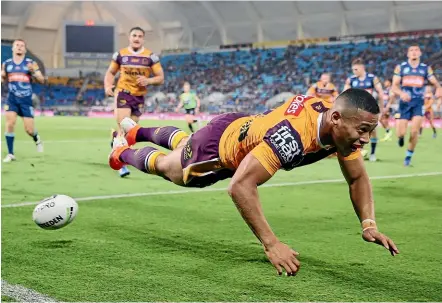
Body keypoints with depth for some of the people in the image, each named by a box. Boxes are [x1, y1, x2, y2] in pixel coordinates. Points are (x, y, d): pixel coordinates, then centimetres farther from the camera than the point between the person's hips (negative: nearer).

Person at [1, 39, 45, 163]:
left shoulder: (31, 63, -1)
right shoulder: (6, 64, 4)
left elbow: (42, 81, -2)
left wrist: (34, 71, -21)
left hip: (26, 100, -1)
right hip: (12, 99, 1)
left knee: (29, 130, -2)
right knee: (10, 124, -15)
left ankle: (37, 139, 35)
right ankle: (10, 154, -4)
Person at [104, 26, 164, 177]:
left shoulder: (150, 56, -2)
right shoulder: (120, 54, 1)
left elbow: (161, 78, -1)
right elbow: (110, 72, 13)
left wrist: (148, 80, -20)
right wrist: (108, 86, -6)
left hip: (139, 97, 2)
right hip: (123, 93, -2)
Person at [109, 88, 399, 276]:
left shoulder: (343, 126, -26)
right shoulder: (293, 135, -50)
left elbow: (357, 177, -10)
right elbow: (240, 186, -51)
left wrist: (369, 223, -24)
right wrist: (271, 244, -54)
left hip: (244, 128, 7)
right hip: (219, 143, -7)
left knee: (183, 143, 37)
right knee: (164, 166, 27)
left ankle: (136, 131, 67)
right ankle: (123, 153, 59)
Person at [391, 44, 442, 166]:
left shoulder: (426, 68, 6)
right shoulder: (400, 67, 3)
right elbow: (394, 86, -3)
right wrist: (401, 93, -25)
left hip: (419, 102, 0)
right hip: (405, 102, 0)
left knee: (415, 130, -14)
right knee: (401, 132, -6)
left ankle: (409, 155, 5)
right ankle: (400, 137, 33)